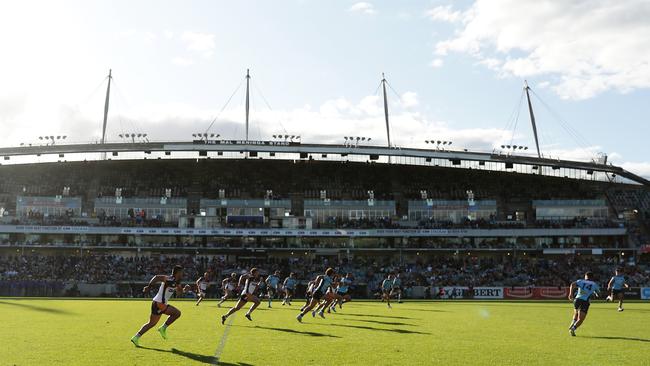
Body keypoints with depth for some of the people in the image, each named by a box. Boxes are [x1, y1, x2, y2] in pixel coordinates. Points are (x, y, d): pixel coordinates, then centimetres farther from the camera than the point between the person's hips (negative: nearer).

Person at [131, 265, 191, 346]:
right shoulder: (170, 280, -17)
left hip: (159, 304, 10)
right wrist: (149, 286, -28)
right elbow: (157, 277, -27)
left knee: (151, 323, 17)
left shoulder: (176, 282, 12)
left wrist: (185, 289, 2)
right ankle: (163, 328, 4)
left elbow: (178, 293, 21)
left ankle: (136, 337, 21)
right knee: (177, 313, -6)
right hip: (159, 303, -10)